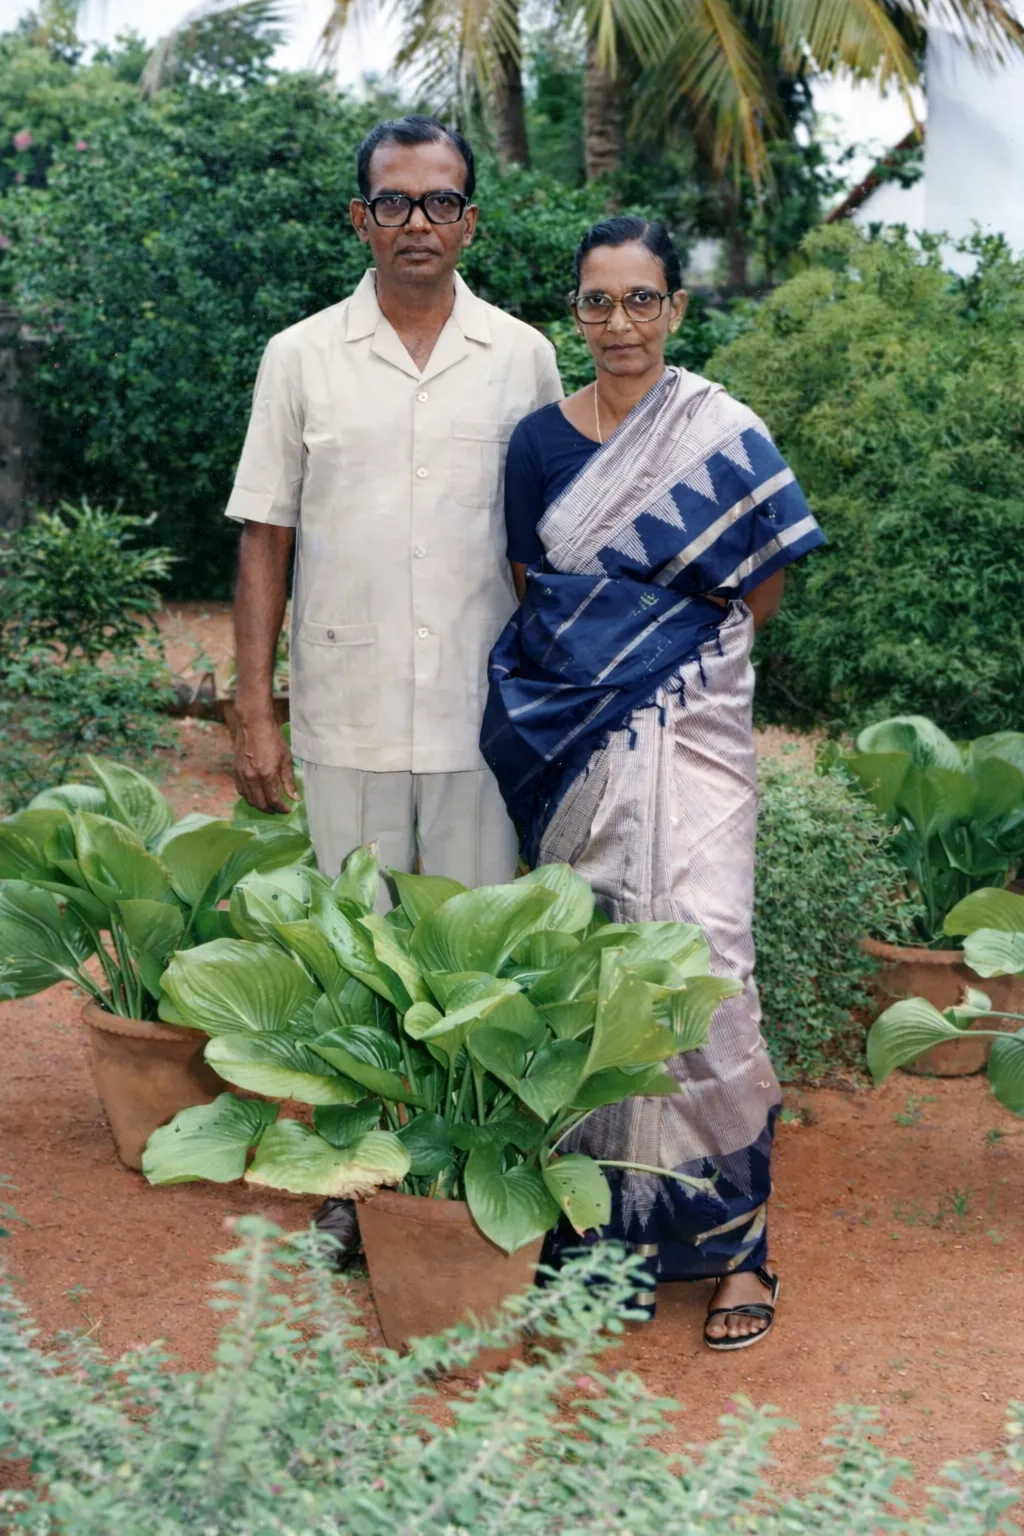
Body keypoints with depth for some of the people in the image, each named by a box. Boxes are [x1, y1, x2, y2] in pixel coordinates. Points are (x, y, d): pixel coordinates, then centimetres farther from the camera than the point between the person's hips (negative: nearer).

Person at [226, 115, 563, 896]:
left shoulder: (525, 356, 4)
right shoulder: (300, 357, 2)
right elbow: (265, 539, 4)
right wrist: (255, 714, -1)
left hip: (480, 719, 1)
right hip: (343, 724, 0)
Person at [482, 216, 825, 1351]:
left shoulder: (724, 437, -1)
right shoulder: (542, 440, 8)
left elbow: (763, 589, 4)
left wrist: (669, 652, 3)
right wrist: (578, 673, 6)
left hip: (684, 733, -3)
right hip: (568, 739, 3)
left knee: (698, 959, -11)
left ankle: (733, 1239, -1)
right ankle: (607, 1210, 19)